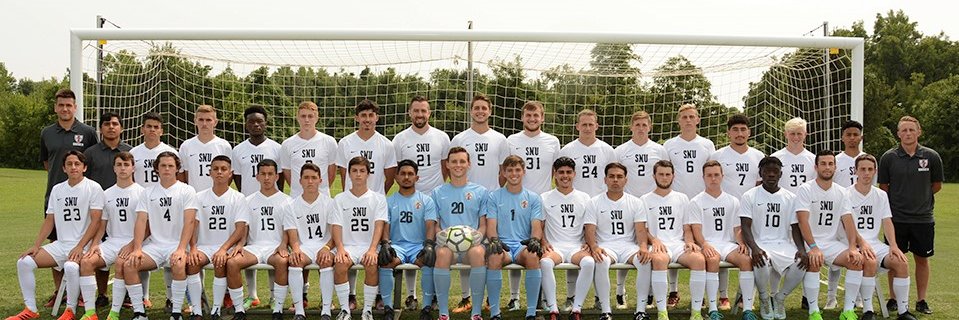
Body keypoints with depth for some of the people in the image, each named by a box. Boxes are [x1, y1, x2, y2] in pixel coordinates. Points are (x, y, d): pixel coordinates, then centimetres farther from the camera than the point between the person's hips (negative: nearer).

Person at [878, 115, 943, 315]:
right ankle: (893, 298, 18)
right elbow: (883, 187, 6)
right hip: (896, 218, 0)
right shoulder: (889, 157, -4)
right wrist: (898, 201, 6)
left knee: (922, 259, 8)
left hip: (923, 218, 1)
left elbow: (937, 185, 10)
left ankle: (921, 301, 20)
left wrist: (920, 198, 10)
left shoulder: (931, 156, -3)